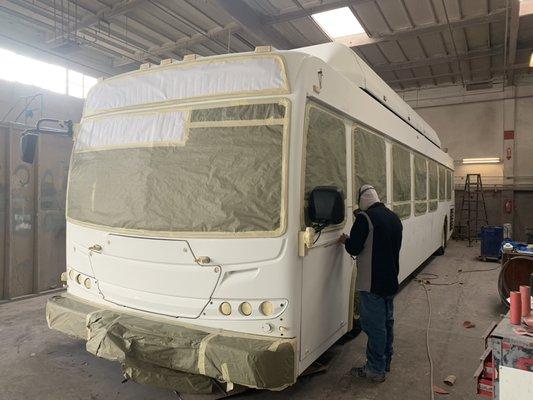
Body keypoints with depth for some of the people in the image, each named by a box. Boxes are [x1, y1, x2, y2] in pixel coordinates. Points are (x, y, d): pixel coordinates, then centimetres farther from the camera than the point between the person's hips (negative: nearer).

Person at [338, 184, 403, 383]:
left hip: (371, 283, -9)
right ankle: (385, 362, 32)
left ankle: (375, 370, 11)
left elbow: (354, 248, -20)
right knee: (386, 321, 19)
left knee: (374, 325, 1)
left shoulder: (364, 218, -17)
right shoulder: (394, 217, 10)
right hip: (390, 281, 9)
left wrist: (345, 240, 2)